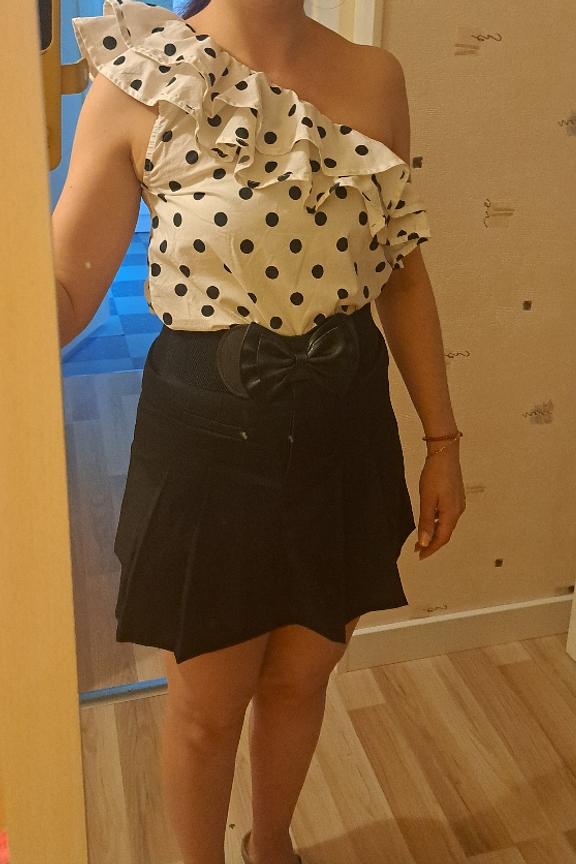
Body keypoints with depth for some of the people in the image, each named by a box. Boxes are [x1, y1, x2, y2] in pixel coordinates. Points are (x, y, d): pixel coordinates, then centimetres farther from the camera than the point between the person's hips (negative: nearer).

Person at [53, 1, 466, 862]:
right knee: (208, 706, 15)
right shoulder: (140, 82, -10)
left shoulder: (375, 77, 0)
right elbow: (65, 291, -10)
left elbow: (402, 273, 5)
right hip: (207, 431, -3)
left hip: (344, 427, 4)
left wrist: (442, 439, 7)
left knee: (301, 676, 22)